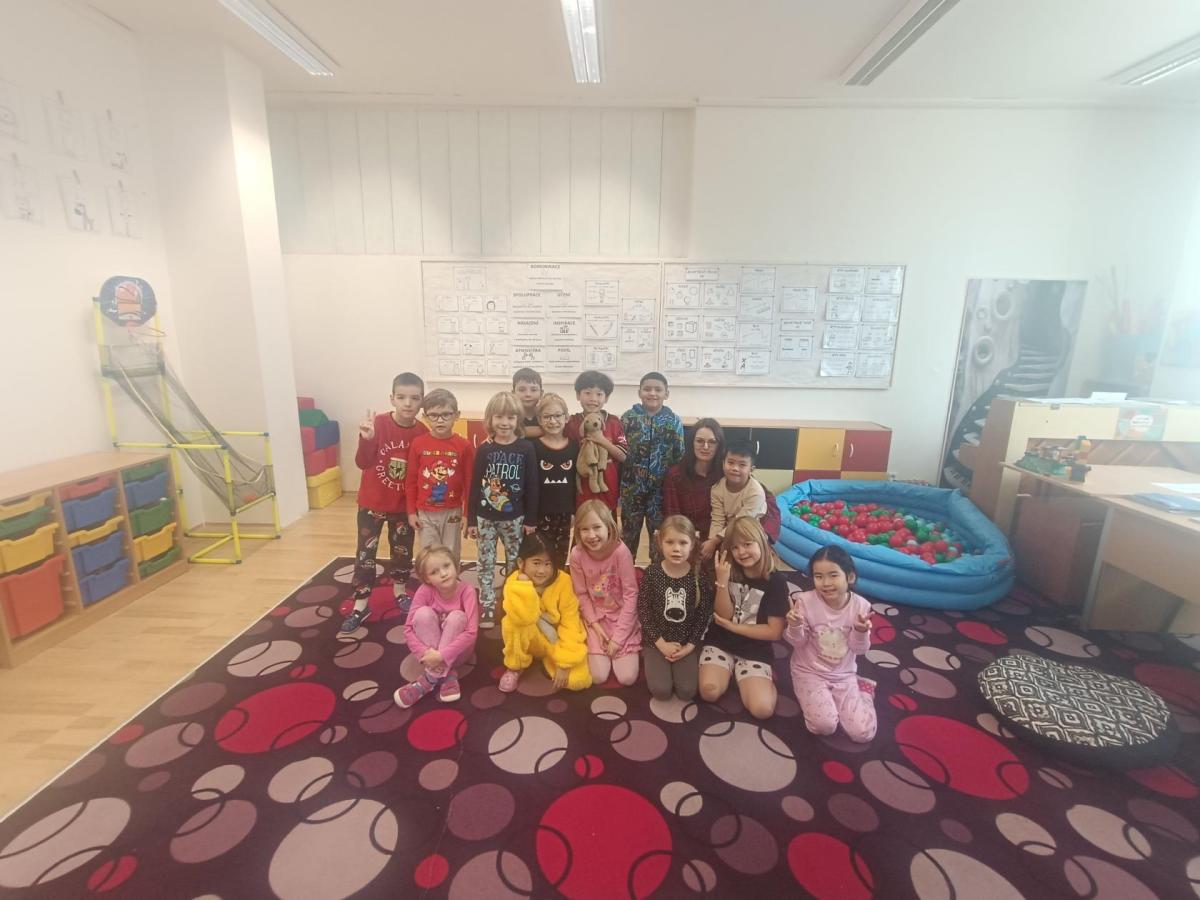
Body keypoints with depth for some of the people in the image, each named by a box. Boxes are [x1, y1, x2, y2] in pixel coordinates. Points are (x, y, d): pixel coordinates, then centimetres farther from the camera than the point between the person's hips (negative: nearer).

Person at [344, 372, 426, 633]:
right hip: (372, 502, -1)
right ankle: (361, 606, 22)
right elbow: (363, 463, -19)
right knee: (365, 553, 7)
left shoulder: (423, 433, -11)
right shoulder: (378, 423, -17)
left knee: (403, 550, 17)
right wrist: (366, 439, -38)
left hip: (404, 505, 2)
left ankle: (400, 593, 39)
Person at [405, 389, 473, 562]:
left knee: (451, 558, 13)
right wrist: (411, 511, 2)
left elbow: (469, 482, -3)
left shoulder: (464, 446, -9)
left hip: (452, 512, 0)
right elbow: (411, 481, 2)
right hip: (425, 513, 1)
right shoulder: (418, 444, -6)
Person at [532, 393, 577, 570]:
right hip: (541, 513, -3)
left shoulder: (574, 446, 0)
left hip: (564, 512, 3)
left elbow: (578, 481, 5)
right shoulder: (534, 447, -8)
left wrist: (576, 512, 5)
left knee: (560, 560, 15)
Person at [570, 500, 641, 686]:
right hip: (596, 617, 2)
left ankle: (620, 645, 22)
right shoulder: (577, 554, -18)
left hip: (622, 616, -1)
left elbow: (631, 594, -18)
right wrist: (595, 625, -12)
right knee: (598, 677, -6)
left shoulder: (620, 551, -25)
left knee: (627, 678, -6)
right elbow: (582, 595, -6)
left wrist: (618, 636, -17)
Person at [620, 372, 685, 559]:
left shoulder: (674, 421, -2)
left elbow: (679, 457, 1)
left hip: (661, 488, 0)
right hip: (632, 487, 0)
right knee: (629, 532, 14)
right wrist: (617, 487, -2)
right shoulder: (629, 417, -2)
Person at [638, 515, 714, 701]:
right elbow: (643, 612, -8)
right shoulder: (651, 573, -13)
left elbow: (704, 615, -4)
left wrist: (690, 646, -10)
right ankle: (650, 659, 17)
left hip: (687, 643, 1)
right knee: (661, 691, -12)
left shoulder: (701, 576, -11)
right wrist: (661, 644, -12)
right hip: (657, 641, -1)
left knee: (687, 692, -10)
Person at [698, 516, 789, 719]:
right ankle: (730, 672, 10)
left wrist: (733, 627, -9)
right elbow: (724, 616, -8)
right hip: (720, 643, 2)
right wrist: (722, 582, -22)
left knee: (762, 709, -20)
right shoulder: (728, 572, -3)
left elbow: (774, 632, -8)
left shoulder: (776, 580, -9)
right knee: (709, 691, -21)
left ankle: (765, 679, 11)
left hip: (755, 651, -2)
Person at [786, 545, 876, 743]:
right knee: (824, 725, -21)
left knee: (863, 733, -6)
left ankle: (864, 690, 23)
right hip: (809, 672, -2)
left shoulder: (860, 606, -12)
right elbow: (797, 642, -9)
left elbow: (859, 649, -4)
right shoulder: (806, 601, -19)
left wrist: (861, 632, -25)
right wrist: (795, 626, -31)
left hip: (844, 675, 2)